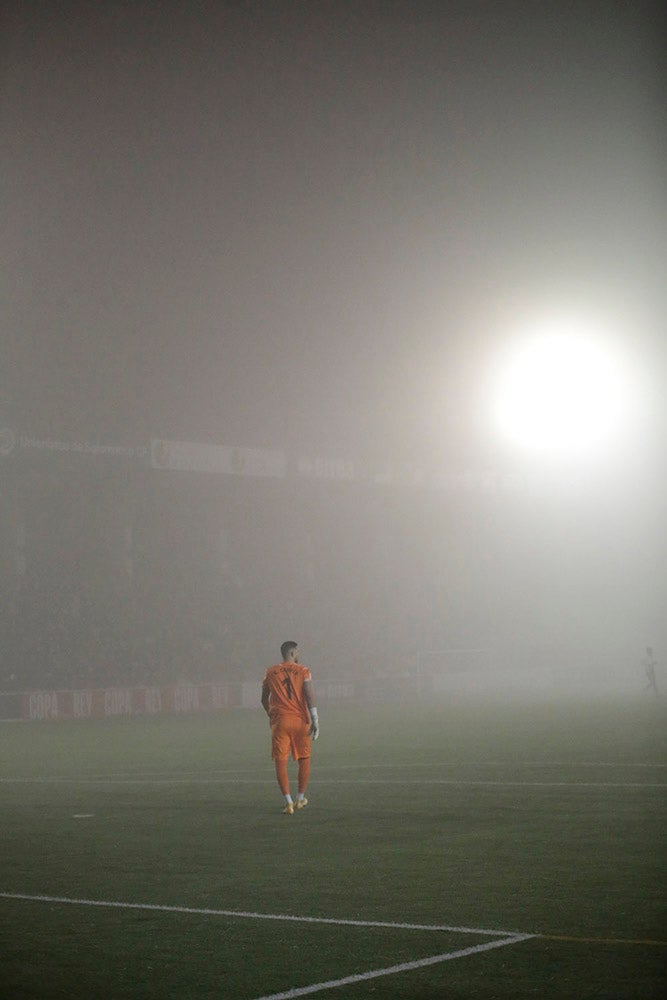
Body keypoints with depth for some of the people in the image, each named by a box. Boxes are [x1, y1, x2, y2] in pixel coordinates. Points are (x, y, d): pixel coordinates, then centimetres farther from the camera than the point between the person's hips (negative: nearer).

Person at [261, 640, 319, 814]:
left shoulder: (270, 673, 8)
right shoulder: (303, 671, 0)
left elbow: (264, 700, 17)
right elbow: (309, 695, -11)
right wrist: (315, 720, -10)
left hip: (279, 721, 1)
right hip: (300, 720, -1)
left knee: (280, 762, 0)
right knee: (304, 760, 16)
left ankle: (289, 802, -10)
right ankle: (300, 799, 24)